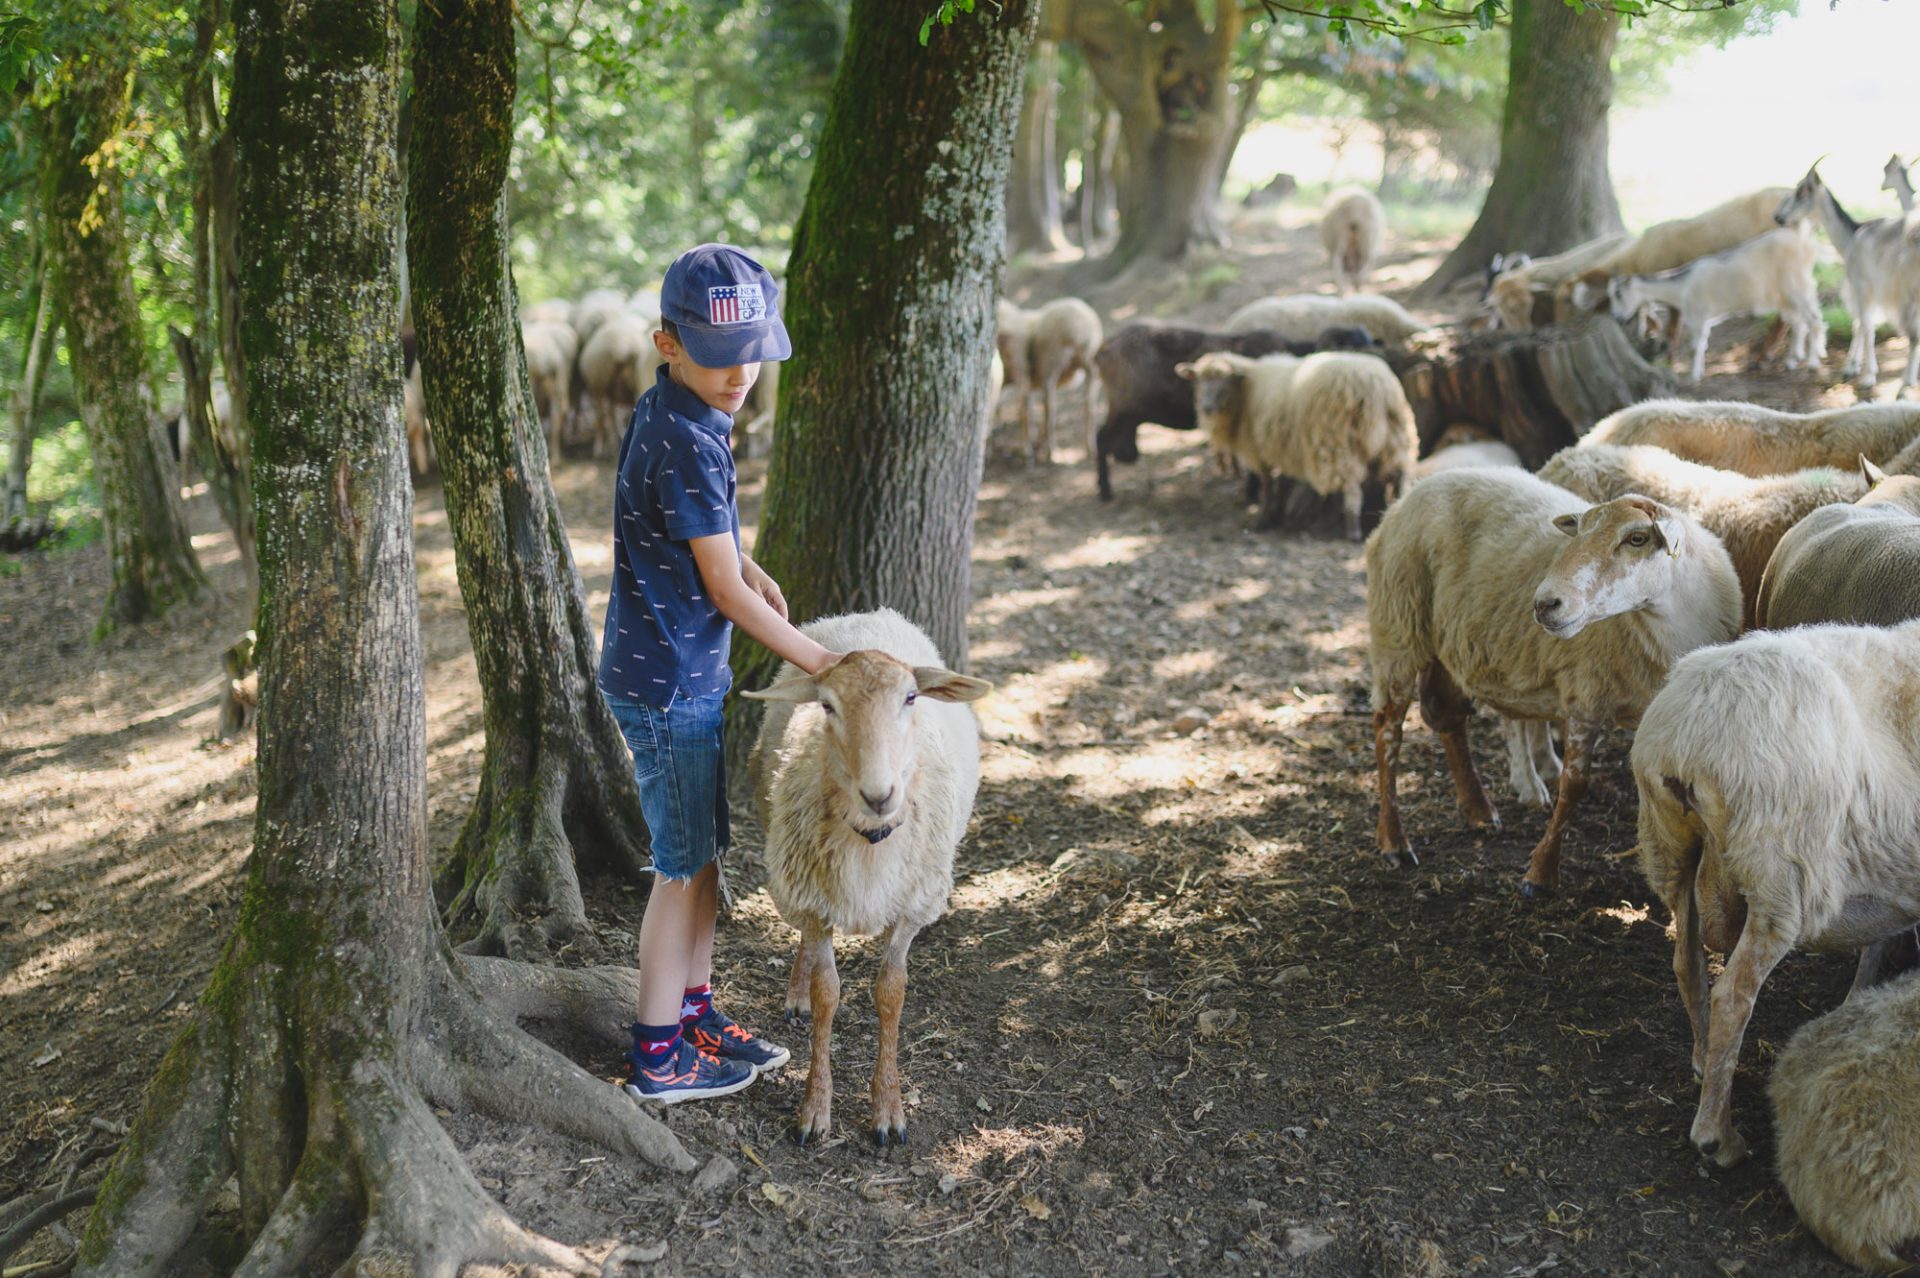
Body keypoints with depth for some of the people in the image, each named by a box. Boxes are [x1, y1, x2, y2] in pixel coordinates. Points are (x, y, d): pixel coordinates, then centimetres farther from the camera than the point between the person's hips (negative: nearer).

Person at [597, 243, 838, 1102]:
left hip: (688, 676, 9)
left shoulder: (670, 414, 6)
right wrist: (822, 663, -13)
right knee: (684, 868, 3)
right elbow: (723, 590, -20)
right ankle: (659, 1056, 16)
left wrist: (753, 572, 8)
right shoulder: (686, 444, -24)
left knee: (706, 853, 19)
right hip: (667, 684, -9)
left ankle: (696, 1014, 33)